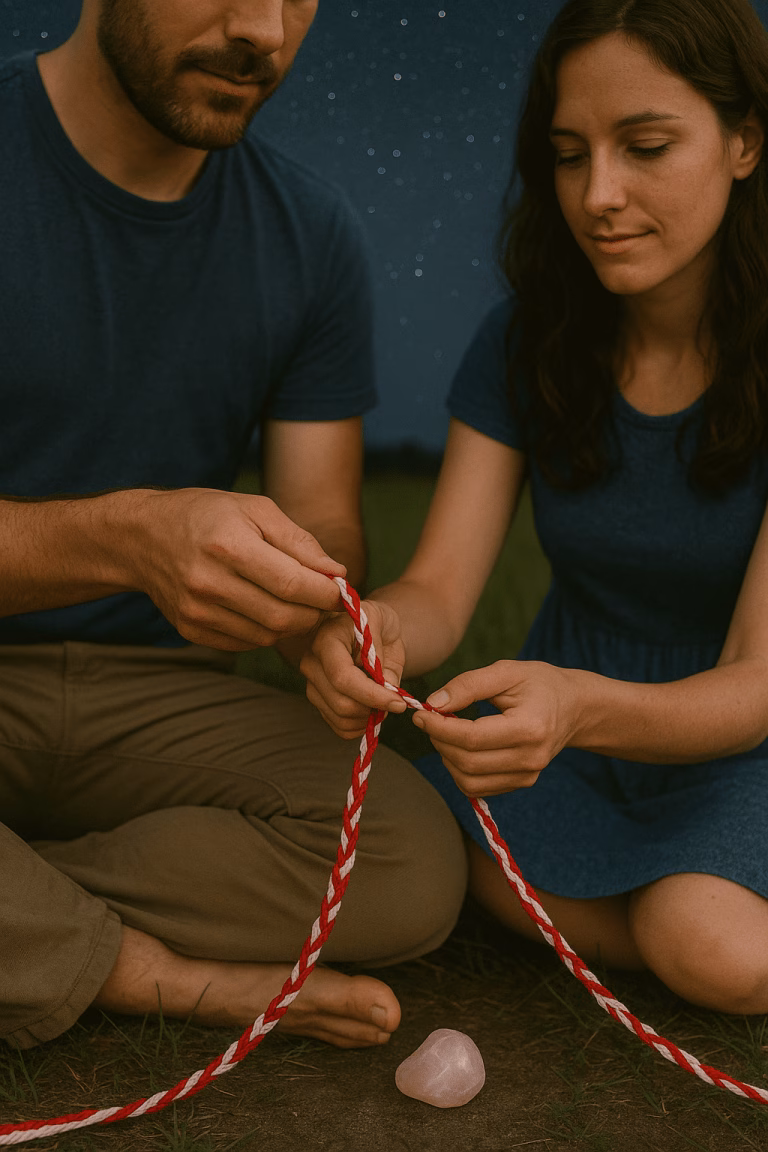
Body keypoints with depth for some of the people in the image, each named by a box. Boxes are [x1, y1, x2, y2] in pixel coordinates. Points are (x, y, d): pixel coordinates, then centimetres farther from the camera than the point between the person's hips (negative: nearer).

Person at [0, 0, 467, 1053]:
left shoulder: (311, 236, 3)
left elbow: (326, 526, 2)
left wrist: (317, 601, -23)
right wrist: (128, 538, -37)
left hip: (159, 690, 4)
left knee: (412, 865, -23)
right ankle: (173, 981, -12)